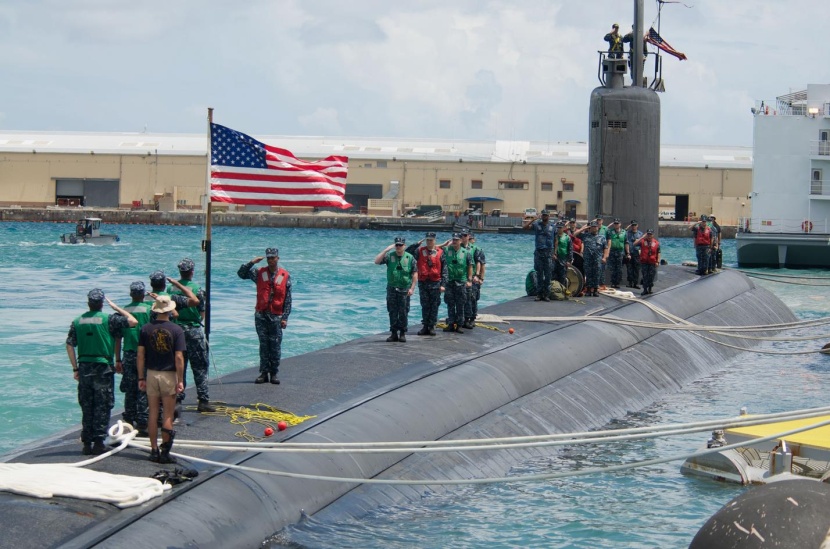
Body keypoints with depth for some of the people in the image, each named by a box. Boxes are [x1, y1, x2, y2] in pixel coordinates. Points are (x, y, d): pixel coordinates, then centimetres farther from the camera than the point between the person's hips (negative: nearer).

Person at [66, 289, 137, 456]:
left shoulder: (78, 321, 5)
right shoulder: (108, 319, -7)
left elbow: (69, 345, 3)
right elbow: (133, 321, -6)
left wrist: (75, 368, 8)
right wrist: (116, 307, 5)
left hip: (84, 367, 4)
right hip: (103, 367, -4)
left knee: (86, 407, 10)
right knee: (102, 407, 2)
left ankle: (87, 443, 12)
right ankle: (99, 442, 0)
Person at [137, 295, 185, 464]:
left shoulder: (146, 329, -1)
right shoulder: (176, 330, -9)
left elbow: (140, 354, -1)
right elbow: (179, 357, -12)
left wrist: (141, 378, 6)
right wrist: (180, 380, -7)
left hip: (151, 374, 3)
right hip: (169, 375, -3)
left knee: (153, 414, 9)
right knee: (168, 415, 4)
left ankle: (154, 450, 11)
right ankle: (165, 451, 3)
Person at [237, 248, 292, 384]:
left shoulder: (285, 276, 1)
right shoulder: (259, 273, 5)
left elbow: (287, 299, 2)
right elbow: (241, 273, 1)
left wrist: (285, 318, -3)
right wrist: (252, 262, -11)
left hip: (276, 316, -1)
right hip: (261, 315, 1)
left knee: (275, 346, 1)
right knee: (263, 345, 5)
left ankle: (274, 373, 9)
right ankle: (264, 373, 9)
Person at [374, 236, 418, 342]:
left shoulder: (409, 257, 0)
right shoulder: (389, 256, 2)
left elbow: (415, 274, 2)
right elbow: (377, 261, -11)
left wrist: (412, 288, -5)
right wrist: (386, 250, -15)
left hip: (404, 289, -1)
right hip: (392, 289, 1)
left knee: (403, 312, 1)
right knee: (392, 312, 5)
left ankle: (402, 333, 9)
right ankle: (394, 333, 11)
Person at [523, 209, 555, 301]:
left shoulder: (552, 226, 5)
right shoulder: (536, 224, 3)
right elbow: (524, 227, -5)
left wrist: (555, 253, -1)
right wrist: (532, 220, -15)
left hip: (548, 253, 0)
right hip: (538, 252, 0)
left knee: (548, 275, 1)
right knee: (539, 274, 5)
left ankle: (546, 294, 7)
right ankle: (539, 294, 10)